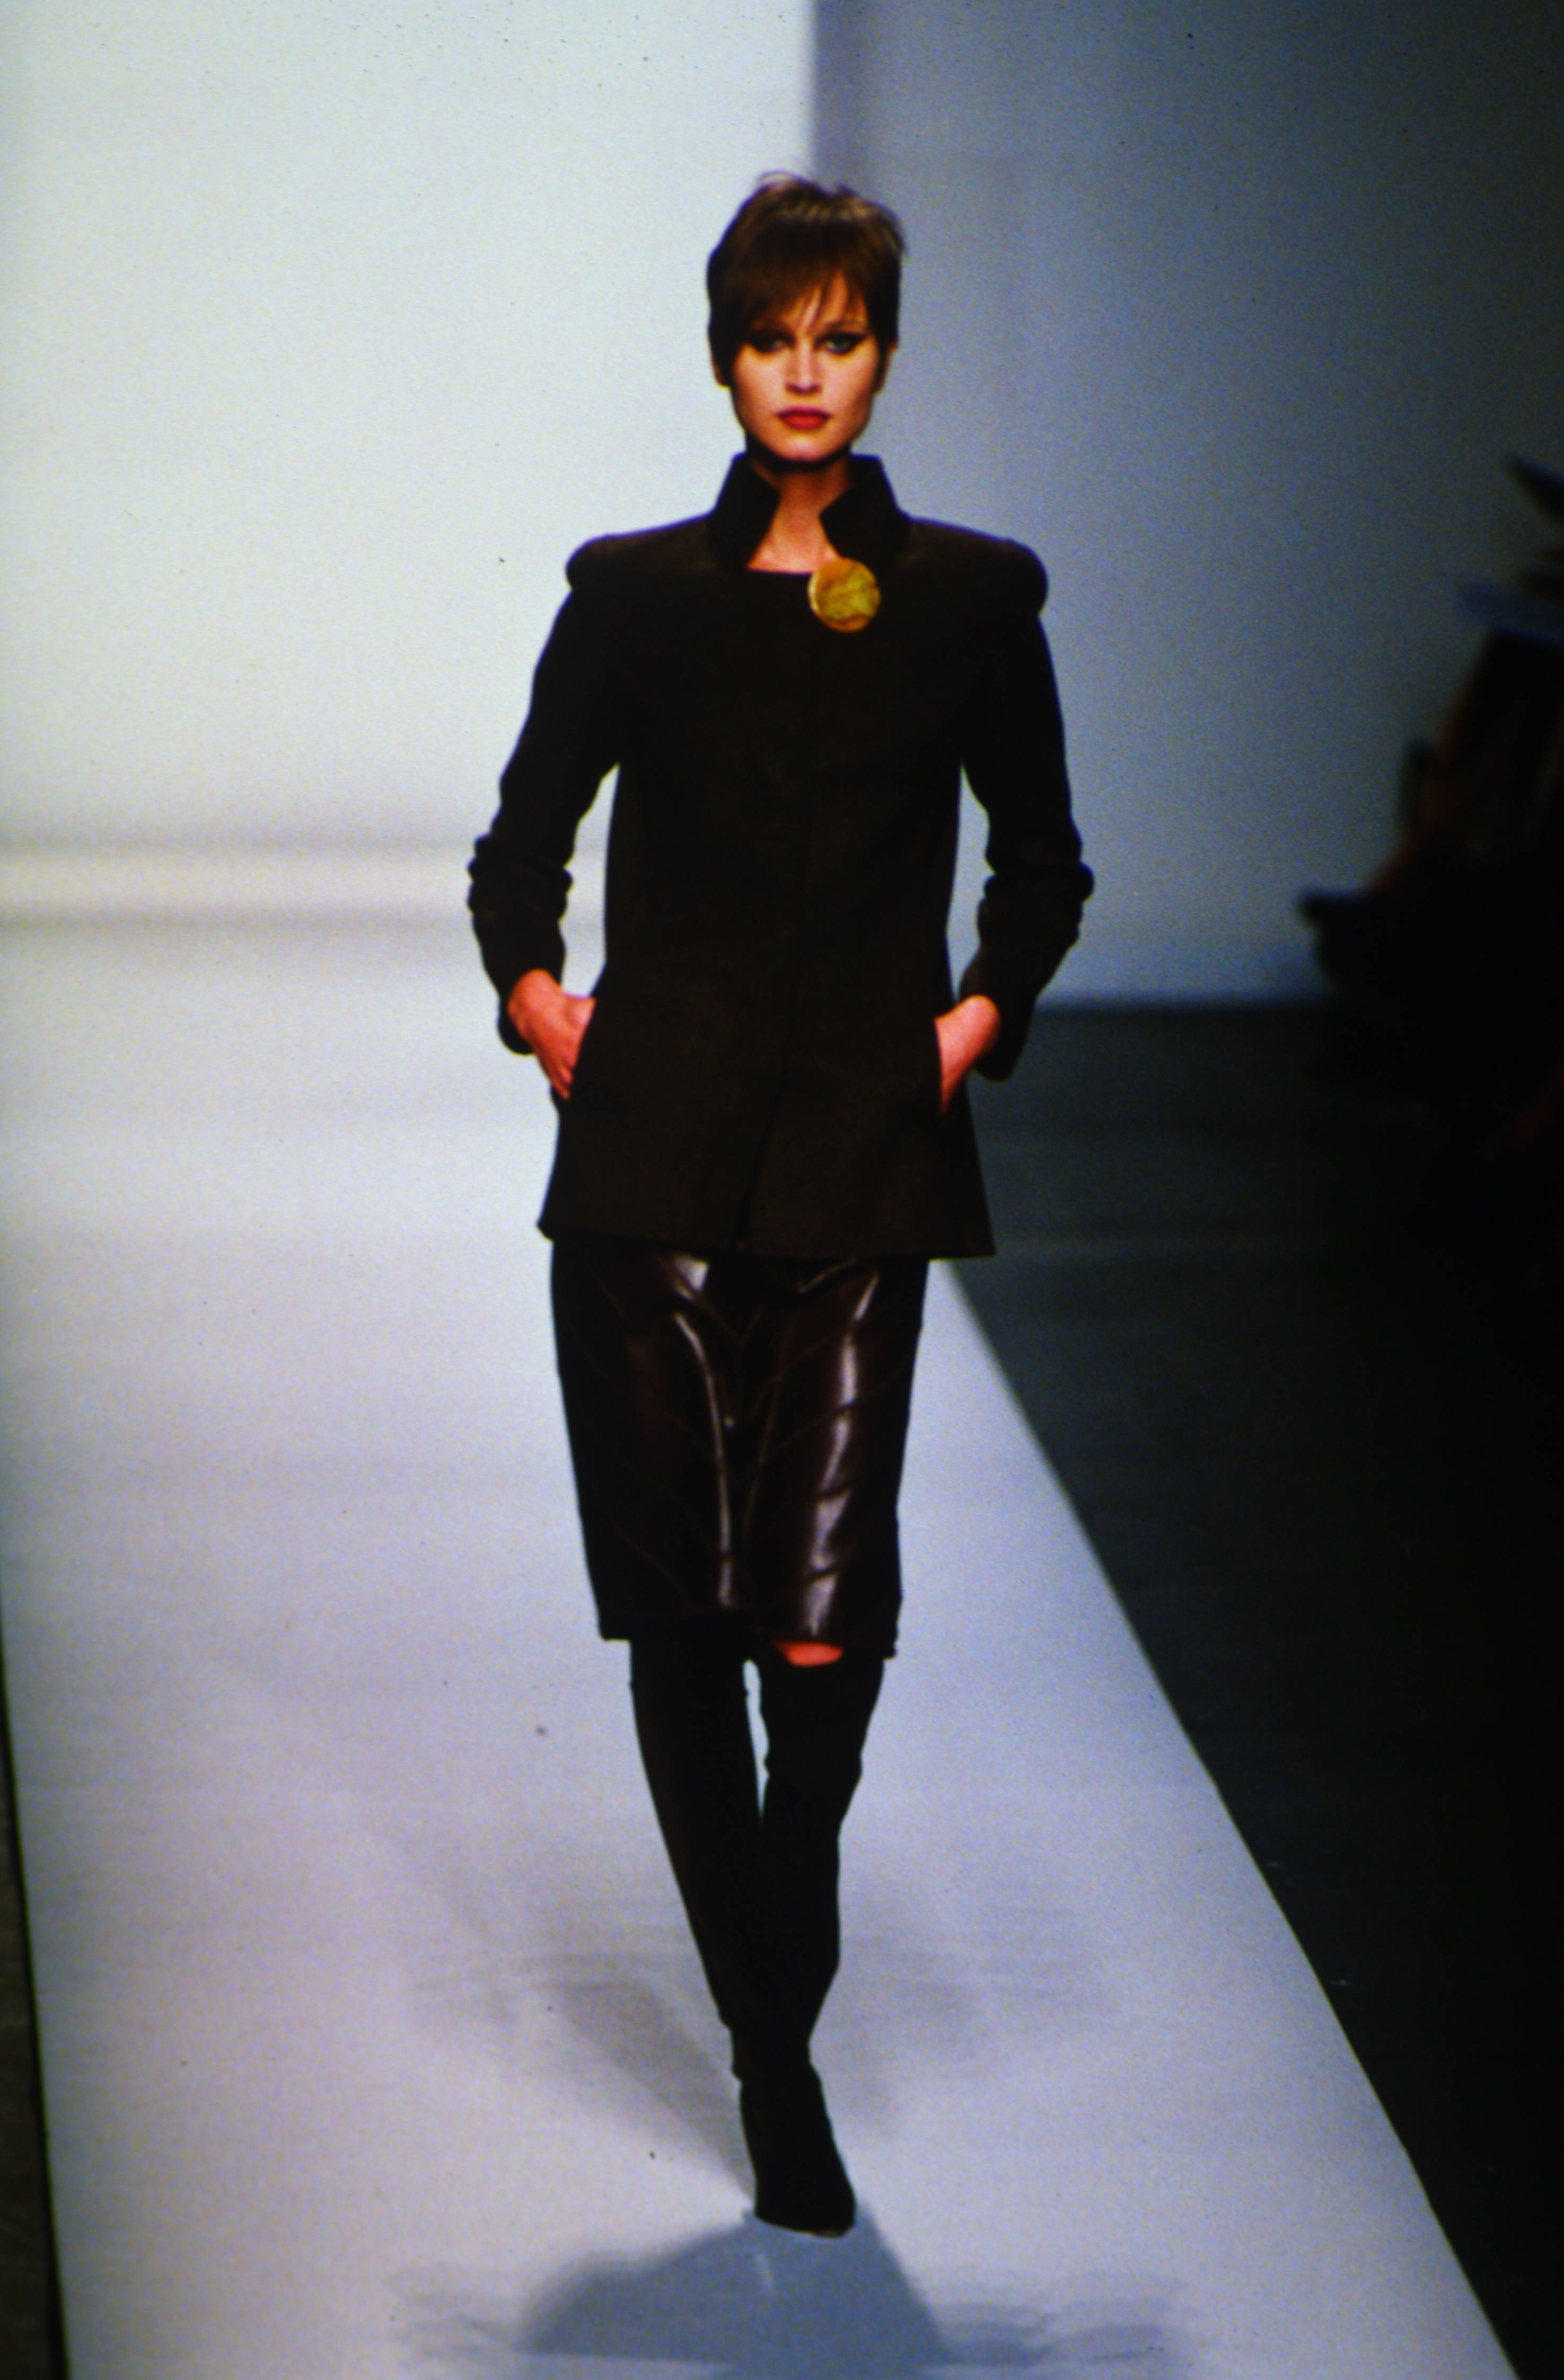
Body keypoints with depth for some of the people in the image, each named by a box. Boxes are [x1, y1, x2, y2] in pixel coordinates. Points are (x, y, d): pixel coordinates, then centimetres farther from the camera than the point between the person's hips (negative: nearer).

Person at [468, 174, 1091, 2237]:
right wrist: (530, 987, -2)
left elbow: (1043, 862, 17)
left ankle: (781, 2041, 7)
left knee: (823, 1603, -11)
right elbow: (524, 836, 15)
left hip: (862, 1150, -1)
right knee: (676, 1602, 1)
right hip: (655, 1145, 1)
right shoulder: (635, 595, 8)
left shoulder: (971, 599, 7)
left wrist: (987, 1006, 1)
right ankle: (774, 2047, 15)